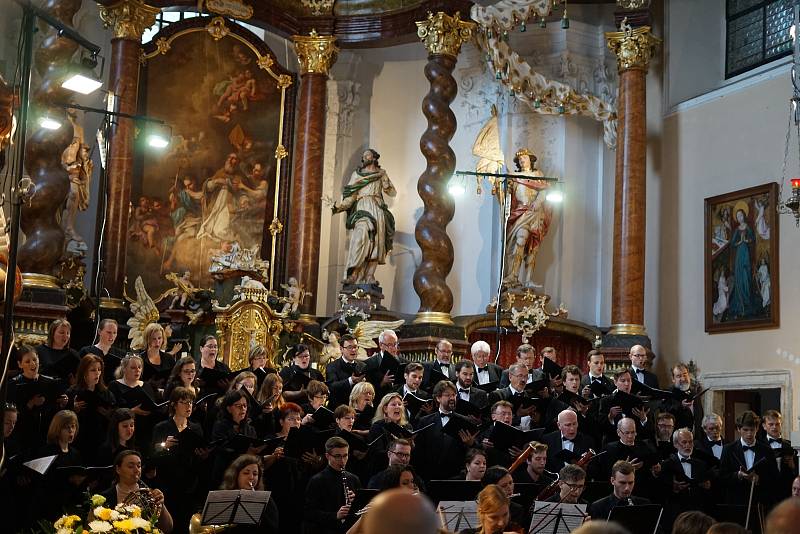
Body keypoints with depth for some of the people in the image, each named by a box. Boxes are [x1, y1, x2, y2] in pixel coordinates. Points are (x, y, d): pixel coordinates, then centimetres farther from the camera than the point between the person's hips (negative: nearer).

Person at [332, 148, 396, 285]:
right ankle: (352, 275, -30)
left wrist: (384, 179, -4)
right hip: (362, 208, -2)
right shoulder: (357, 174, 18)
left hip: (377, 209, 2)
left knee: (375, 242, -9)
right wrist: (338, 206, -7)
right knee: (361, 237, -23)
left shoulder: (381, 174, 19)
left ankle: (369, 277, -11)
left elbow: (392, 192, 12)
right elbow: (349, 194, 8)